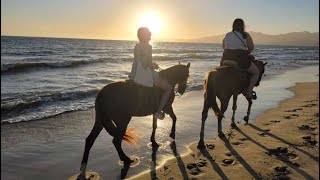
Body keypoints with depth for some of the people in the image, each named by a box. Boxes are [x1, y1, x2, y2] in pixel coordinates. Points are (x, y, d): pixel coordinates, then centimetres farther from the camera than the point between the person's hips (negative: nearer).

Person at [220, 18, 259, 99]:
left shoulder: (227, 35, 11)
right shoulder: (246, 35, -1)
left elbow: (223, 47, 21)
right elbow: (251, 48, 6)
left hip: (226, 59, 4)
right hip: (241, 60, -4)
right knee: (256, 72, 16)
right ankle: (248, 92, 6)